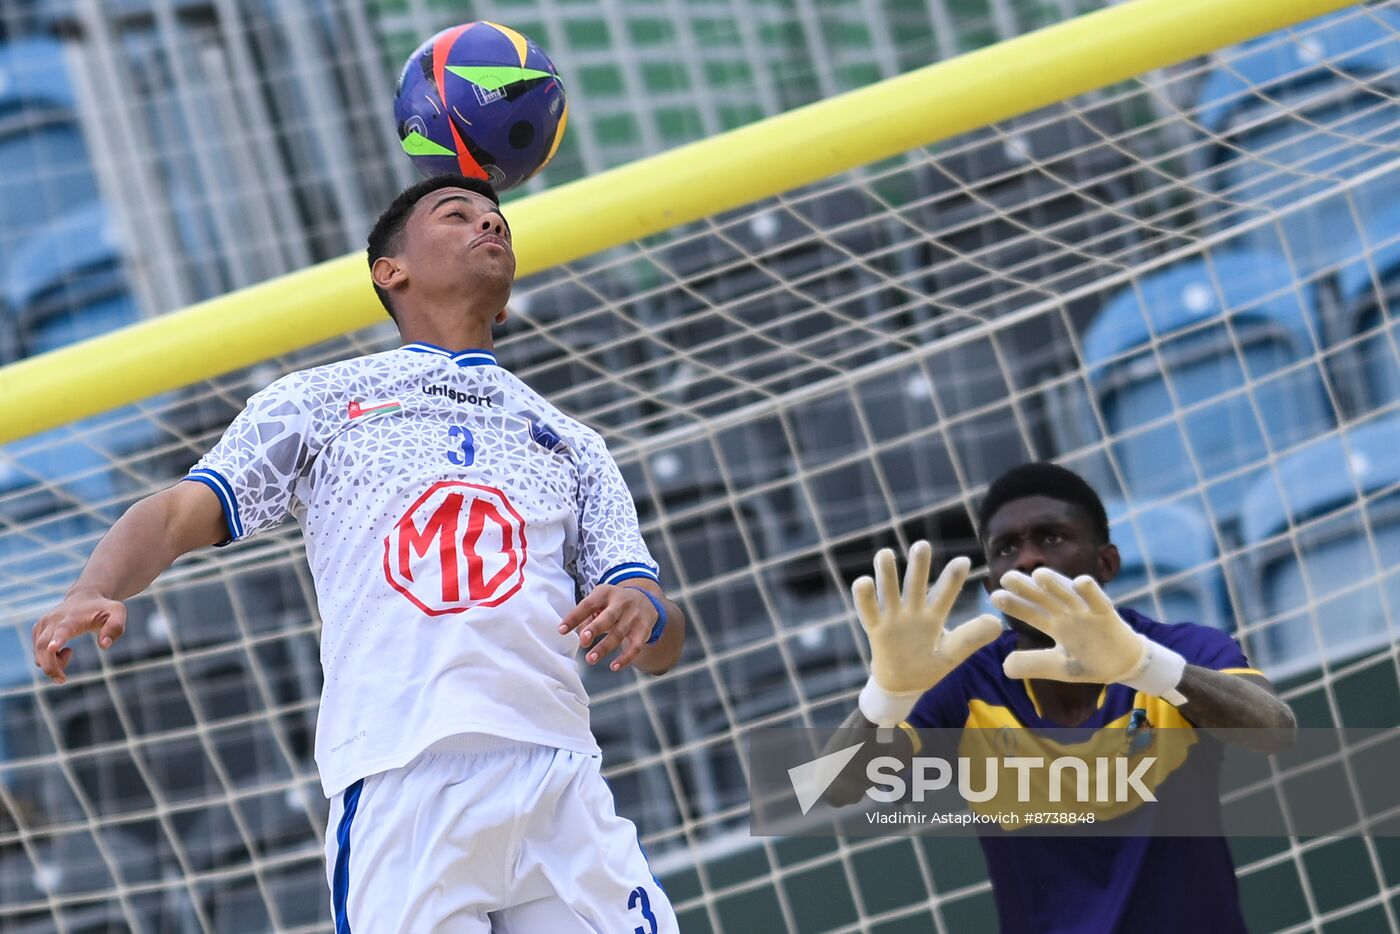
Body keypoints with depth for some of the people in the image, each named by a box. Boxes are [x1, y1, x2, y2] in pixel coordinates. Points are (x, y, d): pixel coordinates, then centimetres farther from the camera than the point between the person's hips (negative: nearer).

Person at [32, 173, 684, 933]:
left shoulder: (571, 443, 27)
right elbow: (177, 514, 8)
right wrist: (93, 594, -14)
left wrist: (643, 612, -7)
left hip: (558, 782, 2)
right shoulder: (318, 402, 21)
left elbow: (664, 646, 18)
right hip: (396, 787, -2)